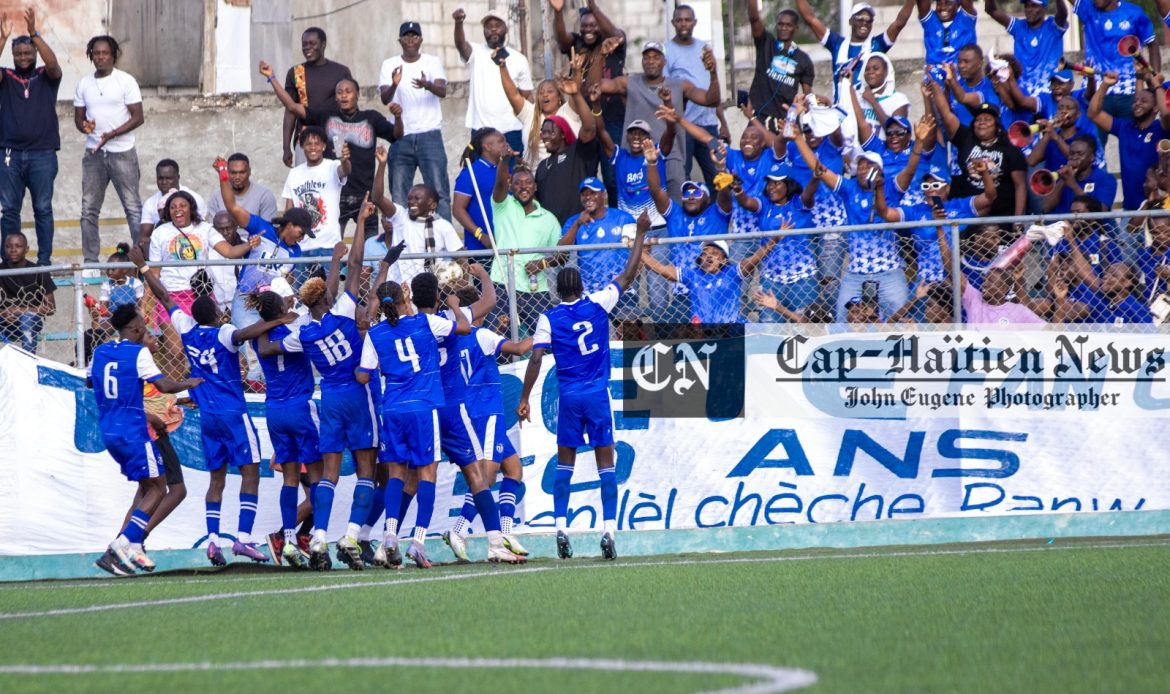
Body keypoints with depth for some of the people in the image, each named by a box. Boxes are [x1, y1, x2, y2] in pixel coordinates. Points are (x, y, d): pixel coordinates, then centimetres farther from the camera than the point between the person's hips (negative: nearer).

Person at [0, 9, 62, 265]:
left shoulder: (46, 77, 7)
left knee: (43, 209, 1)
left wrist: (34, 33, -22)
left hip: (42, 154, -1)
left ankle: (44, 261, 4)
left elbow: (53, 63, -14)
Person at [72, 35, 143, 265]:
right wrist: (84, 126, -11)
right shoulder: (84, 84, 9)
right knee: (89, 209, 4)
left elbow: (138, 117, -6)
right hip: (93, 152, 4)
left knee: (133, 207, -4)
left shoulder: (126, 81, -3)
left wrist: (112, 134, -18)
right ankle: (90, 261, 9)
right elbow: (78, 117, 14)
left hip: (122, 152, -4)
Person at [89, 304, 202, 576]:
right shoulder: (139, 352, -11)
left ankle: (132, 546, 6)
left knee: (146, 486, 18)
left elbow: (90, 381, 27)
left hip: (108, 431, 8)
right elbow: (164, 385, -15)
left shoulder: (100, 352, 10)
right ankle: (122, 544, -16)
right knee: (157, 489, -1)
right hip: (133, 431, -8)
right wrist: (188, 384, 3)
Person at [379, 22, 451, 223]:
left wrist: (427, 85, -35)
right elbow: (385, 98, -6)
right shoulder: (390, 65, 6)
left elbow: (442, 91, -12)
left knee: (439, 190, -6)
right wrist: (394, 85, -30)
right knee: (399, 193, 3)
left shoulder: (433, 62, 4)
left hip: (429, 135, -1)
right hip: (401, 137, 1)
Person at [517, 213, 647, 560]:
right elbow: (629, 275, 5)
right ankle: (609, 529, -7)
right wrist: (640, 234, 13)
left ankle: (561, 528, -2)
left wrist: (524, 399, -3)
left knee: (565, 461, 9)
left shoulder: (548, 319, -3)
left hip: (568, 396, 0)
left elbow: (536, 359, -7)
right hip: (598, 393, 0)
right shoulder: (597, 304, -3)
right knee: (606, 462, 2)